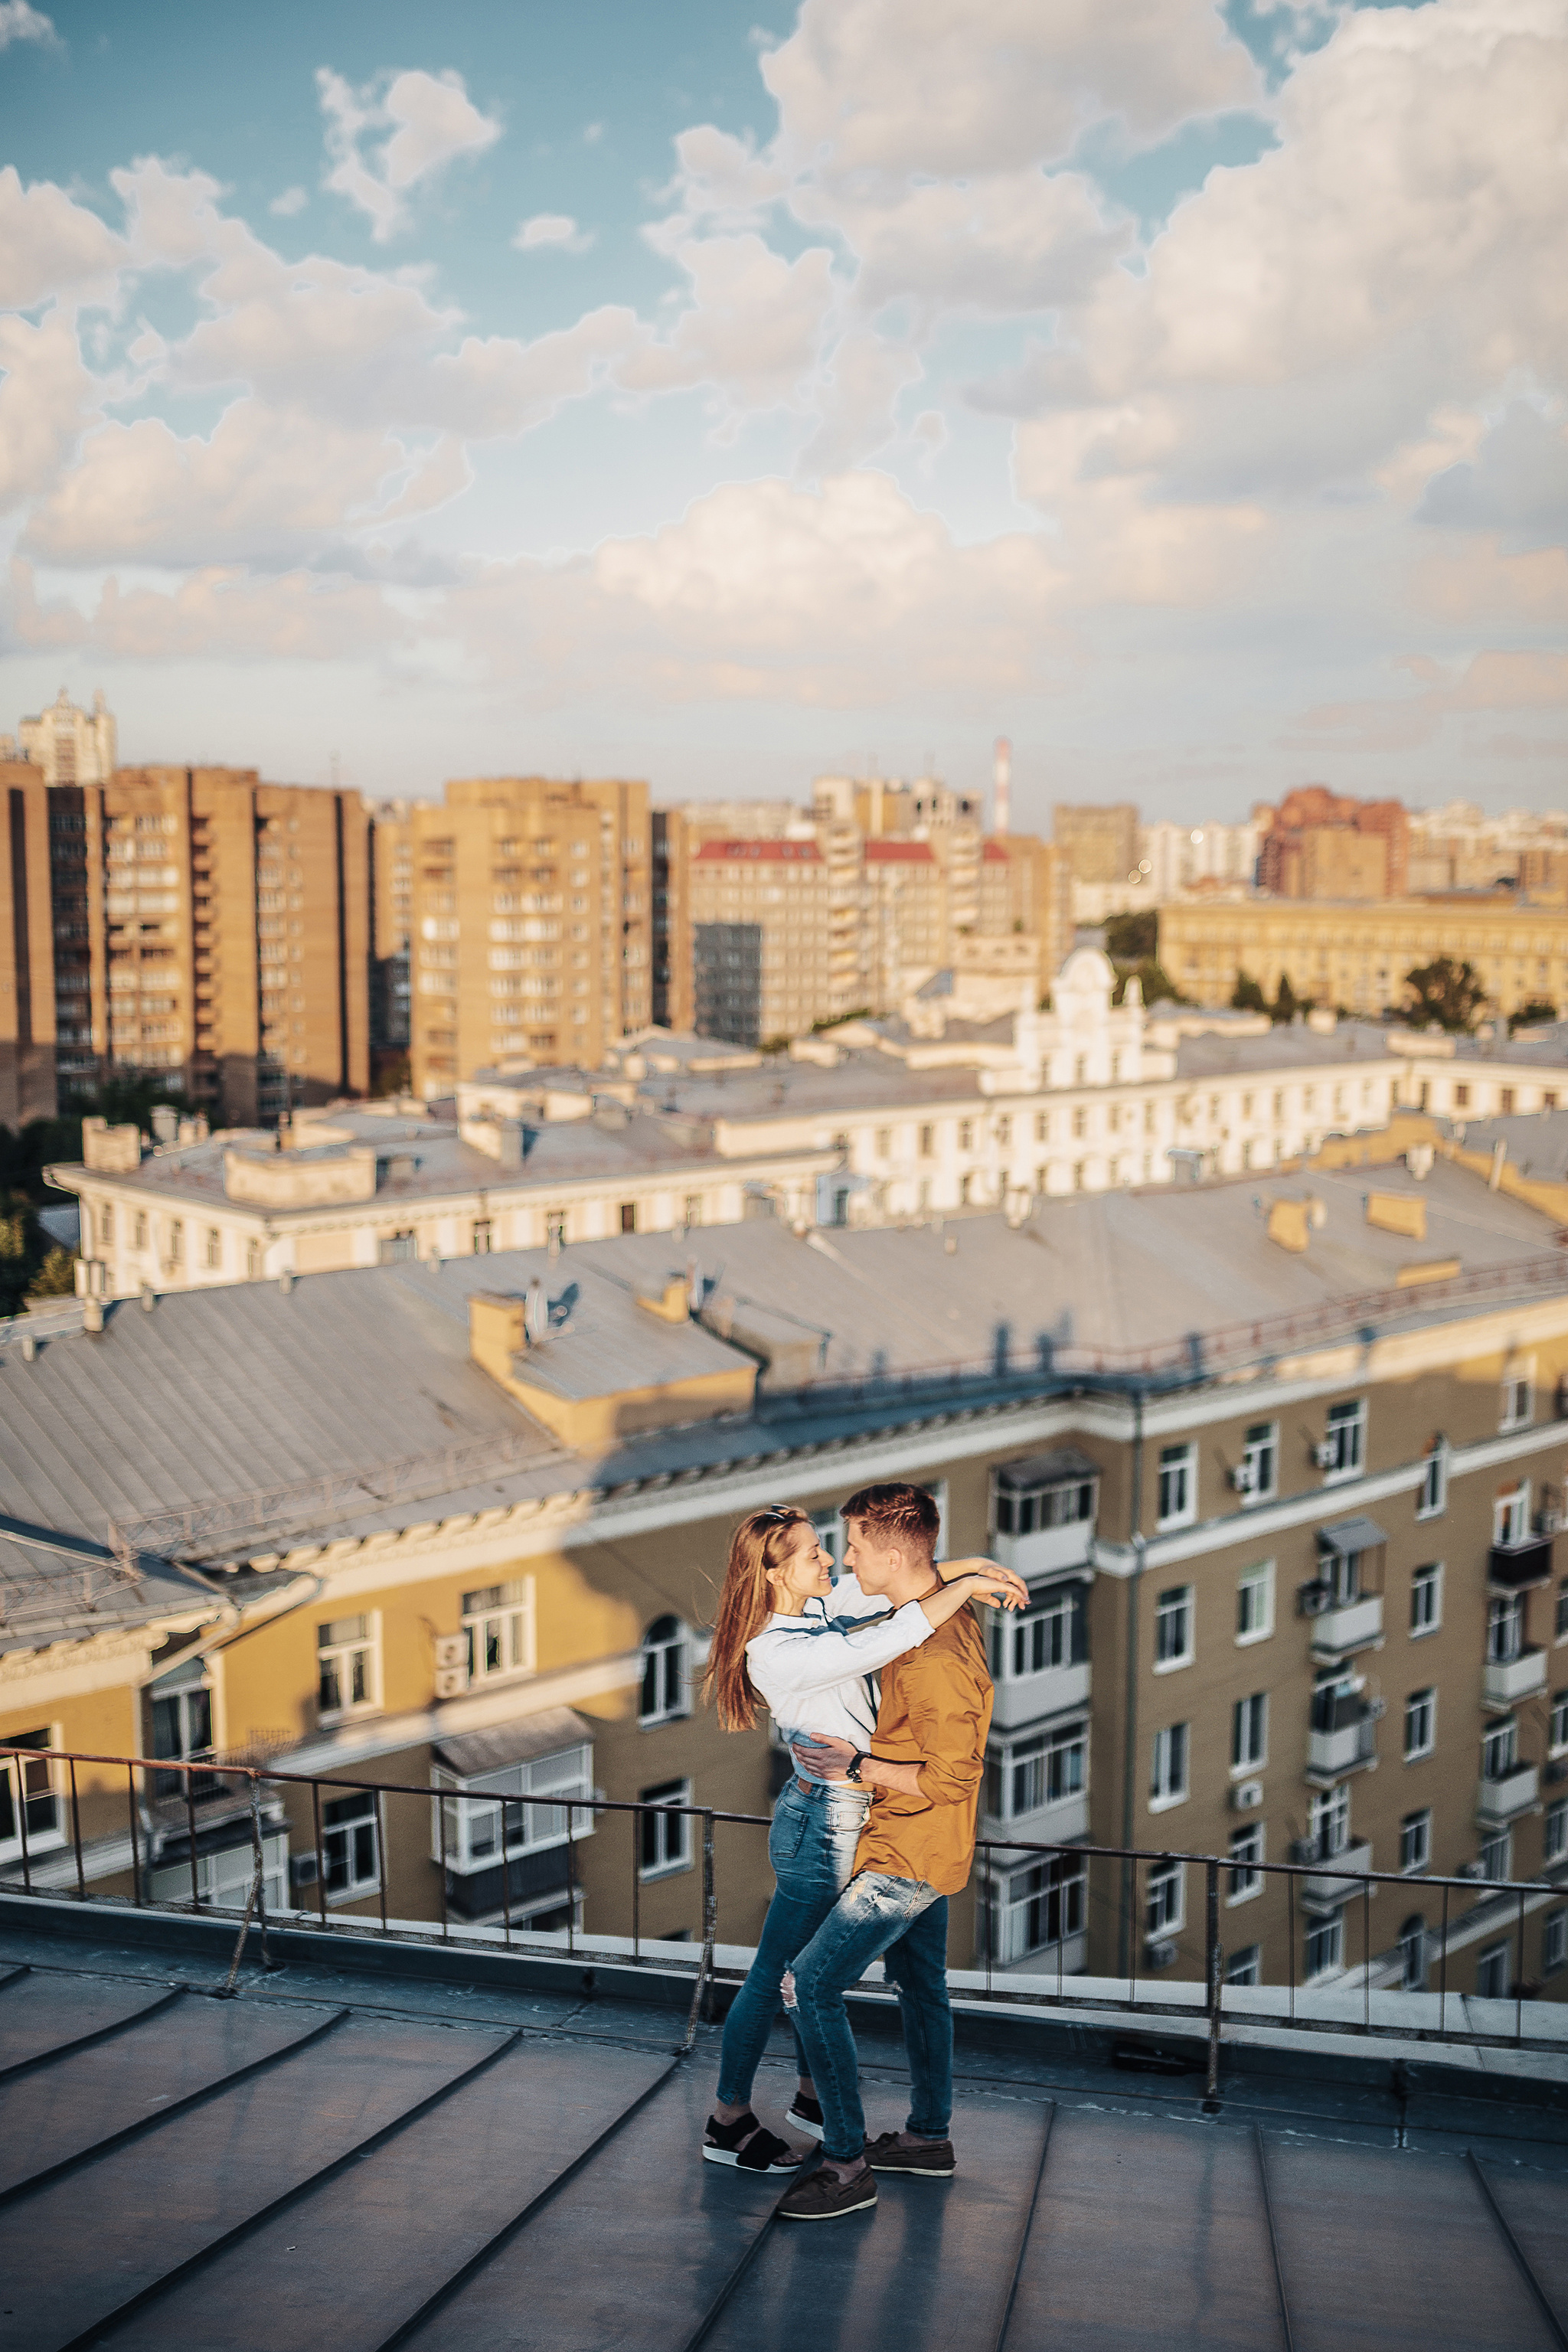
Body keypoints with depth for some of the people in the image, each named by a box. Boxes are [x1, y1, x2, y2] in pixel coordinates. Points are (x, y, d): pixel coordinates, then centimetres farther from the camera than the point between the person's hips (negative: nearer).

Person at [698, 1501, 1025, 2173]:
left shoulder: (817, 1606, -2)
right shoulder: (780, 1654, -29)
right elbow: (891, 1638, -34)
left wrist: (967, 1566, -13)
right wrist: (966, 1587, -25)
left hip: (841, 1815, 9)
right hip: (823, 1822, -9)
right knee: (774, 1975, 6)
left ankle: (812, 2096, 39)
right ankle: (728, 2122, 21)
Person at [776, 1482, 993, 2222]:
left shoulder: (933, 1655, -30)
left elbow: (953, 1777, -28)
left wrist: (857, 1767, -20)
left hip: (909, 1854, -10)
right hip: (917, 1847, 10)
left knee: (812, 1985, -10)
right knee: (919, 1983, 22)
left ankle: (848, 2167, -3)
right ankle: (929, 2137, 38)